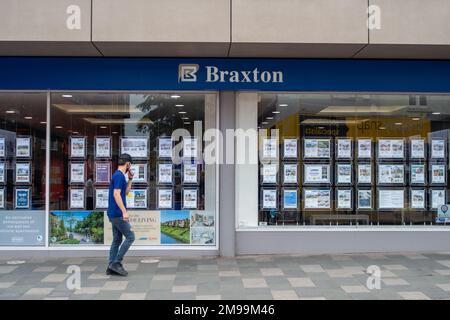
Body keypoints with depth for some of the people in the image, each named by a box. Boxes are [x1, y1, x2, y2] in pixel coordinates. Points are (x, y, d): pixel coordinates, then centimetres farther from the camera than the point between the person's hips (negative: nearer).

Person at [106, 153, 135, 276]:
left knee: (117, 240, 10)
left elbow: (126, 192, 25)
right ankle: (116, 262, -5)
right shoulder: (119, 176, -13)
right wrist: (124, 211, -26)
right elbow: (116, 194, -22)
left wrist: (130, 179, 15)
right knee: (130, 237, -6)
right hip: (118, 214, -10)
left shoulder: (118, 175, 16)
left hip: (114, 214, 10)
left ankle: (111, 267, 12)